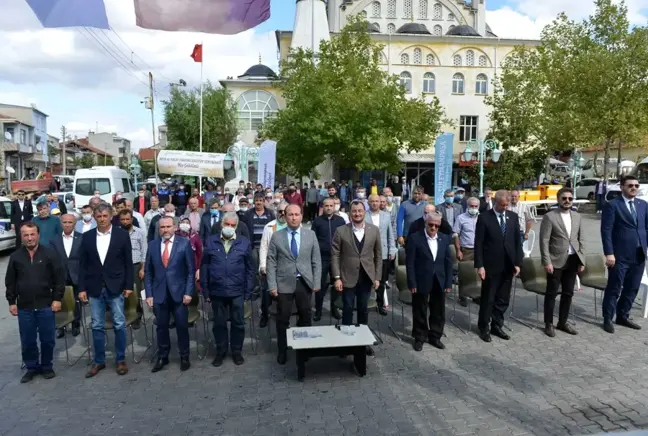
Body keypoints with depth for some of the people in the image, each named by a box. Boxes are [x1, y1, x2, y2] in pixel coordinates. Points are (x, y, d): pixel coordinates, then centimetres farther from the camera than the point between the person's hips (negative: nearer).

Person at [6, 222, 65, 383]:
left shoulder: (49, 253, -4)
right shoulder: (15, 256, 2)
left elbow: (60, 277, -3)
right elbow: (10, 282, 9)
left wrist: (57, 299, -6)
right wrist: (11, 302, 5)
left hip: (45, 305, -2)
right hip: (24, 307, 2)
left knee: (48, 339, 7)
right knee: (27, 341, 10)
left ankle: (47, 366, 24)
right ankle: (31, 367, 27)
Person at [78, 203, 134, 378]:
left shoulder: (122, 234, -2)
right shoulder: (87, 236, 4)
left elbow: (128, 262, -1)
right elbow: (83, 264, 5)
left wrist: (129, 285, -5)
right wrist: (82, 288, 0)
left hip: (115, 287, -2)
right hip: (95, 288, 2)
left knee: (119, 325, 5)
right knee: (97, 326, 9)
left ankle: (121, 360, 17)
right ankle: (99, 361, 22)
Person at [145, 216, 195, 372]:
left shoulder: (184, 243, -4)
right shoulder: (152, 245, 4)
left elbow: (191, 270, -4)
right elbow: (148, 272, 6)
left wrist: (188, 292, -9)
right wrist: (149, 294, 0)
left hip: (179, 292, -2)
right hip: (159, 293, 2)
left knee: (182, 326, 6)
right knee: (161, 327, 10)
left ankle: (184, 357, 22)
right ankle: (162, 357, 26)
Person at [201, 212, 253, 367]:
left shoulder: (245, 243, 1)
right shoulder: (210, 241, 3)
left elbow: (249, 268, 2)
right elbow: (204, 266, 4)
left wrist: (248, 290, -1)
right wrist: (205, 288, -1)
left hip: (237, 291, -1)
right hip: (217, 291, 1)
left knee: (238, 323, 9)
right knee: (219, 323, 13)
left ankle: (237, 351, 26)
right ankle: (220, 351, 28)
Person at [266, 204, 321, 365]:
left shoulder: (311, 234, 2)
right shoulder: (276, 236, -1)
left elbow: (316, 260, 3)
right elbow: (271, 262, -2)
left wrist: (317, 282, -2)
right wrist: (272, 285, -9)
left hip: (305, 283, 1)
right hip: (284, 283, -1)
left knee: (305, 317, 12)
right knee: (283, 319, 7)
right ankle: (282, 351, 23)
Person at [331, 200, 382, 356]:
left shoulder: (374, 230, 1)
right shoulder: (341, 231, -5)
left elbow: (378, 255, 5)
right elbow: (335, 255, -4)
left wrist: (377, 277, 2)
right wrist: (337, 277, -10)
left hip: (367, 277, 2)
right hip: (348, 277, -2)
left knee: (363, 309, 12)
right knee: (348, 309, 6)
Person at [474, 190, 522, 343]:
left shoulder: (513, 216, 6)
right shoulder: (484, 217, -7)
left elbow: (517, 241, 8)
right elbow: (478, 243, -8)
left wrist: (518, 262, 3)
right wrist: (479, 265, -13)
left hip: (508, 265, 4)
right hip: (491, 265, -4)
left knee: (503, 299, 12)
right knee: (488, 299, 6)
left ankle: (497, 326, 25)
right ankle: (483, 328, 19)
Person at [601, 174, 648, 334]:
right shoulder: (612, 205, -6)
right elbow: (606, 231, -10)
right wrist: (609, 253, -16)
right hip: (620, 256, -6)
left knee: (632, 288, 13)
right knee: (614, 288, 2)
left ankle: (622, 316, 28)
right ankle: (607, 319, 14)